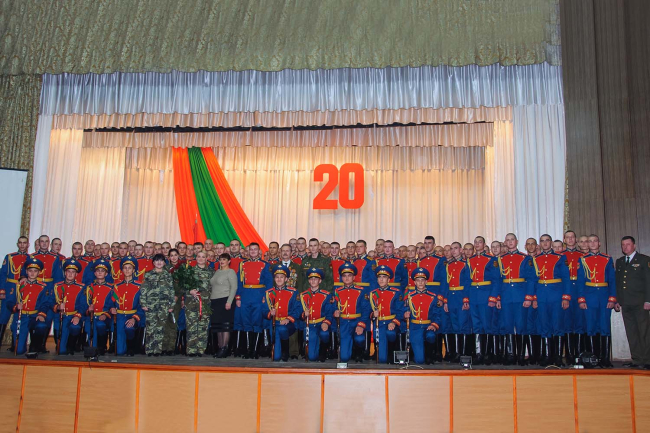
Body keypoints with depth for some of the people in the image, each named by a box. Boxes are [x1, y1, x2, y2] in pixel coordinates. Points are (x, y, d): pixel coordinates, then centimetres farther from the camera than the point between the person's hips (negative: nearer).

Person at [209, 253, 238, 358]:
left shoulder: (231, 272, -2)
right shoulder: (217, 272, 18)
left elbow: (234, 288, -10)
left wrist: (229, 302, -17)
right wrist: (210, 300, 12)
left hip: (225, 301, -7)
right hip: (215, 301, 7)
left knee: (225, 325, -8)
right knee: (217, 325, 7)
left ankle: (224, 348, -8)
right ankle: (220, 348, 12)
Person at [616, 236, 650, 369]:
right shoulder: (619, 262, 18)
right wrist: (617, 300, 9)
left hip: (639, 302, -5)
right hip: (625, 303, 5)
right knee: (631, 333, 5)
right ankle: (636, 360, 10)